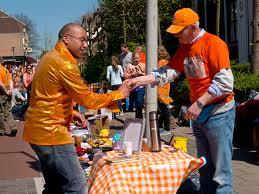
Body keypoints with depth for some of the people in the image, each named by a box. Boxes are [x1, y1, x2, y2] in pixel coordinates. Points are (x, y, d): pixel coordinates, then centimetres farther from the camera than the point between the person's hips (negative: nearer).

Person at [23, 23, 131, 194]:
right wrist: (119, 94, -3)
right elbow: (89, 100, -15)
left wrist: (71, 113, 13)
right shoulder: (64, 64, -17)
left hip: (41, 130, 11)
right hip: (51, 133, -11)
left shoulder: (51, 58, 14)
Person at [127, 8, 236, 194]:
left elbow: (225, 82, -19)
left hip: (218, 112, -8)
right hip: (198, 113, 8)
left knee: (220, 170, -3)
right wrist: (138, 80, -5)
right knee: (204, 167, 15)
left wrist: (199, 103, -19)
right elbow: (168, 72, 5)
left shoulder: (213, 43, -14)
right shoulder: (184, 48, 10)